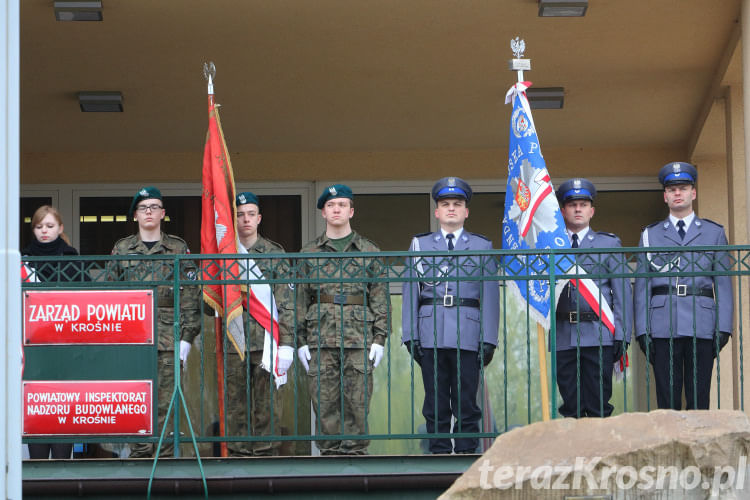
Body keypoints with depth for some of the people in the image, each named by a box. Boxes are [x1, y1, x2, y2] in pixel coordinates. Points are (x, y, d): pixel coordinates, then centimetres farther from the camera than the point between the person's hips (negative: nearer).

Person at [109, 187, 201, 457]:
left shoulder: (178, 249, 9)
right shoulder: (122, 250, 12)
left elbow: (190, 297, 5)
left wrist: (186, 338, -3)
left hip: (168, 338, -1)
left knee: (166, 401, -4)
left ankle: (166, 455, 1)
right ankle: (140, 455, 2)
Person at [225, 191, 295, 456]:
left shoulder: (274, 254, 8)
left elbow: (286, 303, 3)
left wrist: (286, 343, -5)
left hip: (267, 339, -1)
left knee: (268, 406, -3)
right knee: (237, 407, 2)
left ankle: (266, 452, 2)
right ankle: (239, 454, 8)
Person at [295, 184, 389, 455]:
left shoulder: (369, 252, 9)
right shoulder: (309, 253, 11)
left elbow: (380, 297, 7)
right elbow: (300, 299, 10)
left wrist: (379, 338, -2)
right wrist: (301, 341, 2)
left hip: (359, 339, -1)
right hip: (321, 339, 1)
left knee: (357, 403, -3)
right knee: (325, 403, -1)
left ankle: (355, 453, 3)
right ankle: (330, 453, 5)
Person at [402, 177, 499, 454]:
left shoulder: (482, 246, 11)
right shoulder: (420, 244, 14)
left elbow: (490, 296, 6)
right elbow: (411, 292, 10)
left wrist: (489, 340, -2)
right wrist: (410, 336, 1)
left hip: (467, 336, -1)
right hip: (431, 335, 1)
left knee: (466, 404, -2)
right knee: (435, 405, 2)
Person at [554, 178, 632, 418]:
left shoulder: (609, 244, 11)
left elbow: (623, 292, 6)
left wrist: (621, 336, -2)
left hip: (598, 337, -1)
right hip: (563, 337, 1)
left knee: (598, 406, -4)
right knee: (571, 406, 1)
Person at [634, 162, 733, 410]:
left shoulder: (714, 233, 13)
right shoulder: (650, 235, 14)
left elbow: (723, 284, 8)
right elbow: (642, 286, 9)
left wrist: (723, 327, -2)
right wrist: (642, 331, 0)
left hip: (702, 326, 0)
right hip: (663, 330, 0)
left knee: (699, 398, -1)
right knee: (667, 399, -2)